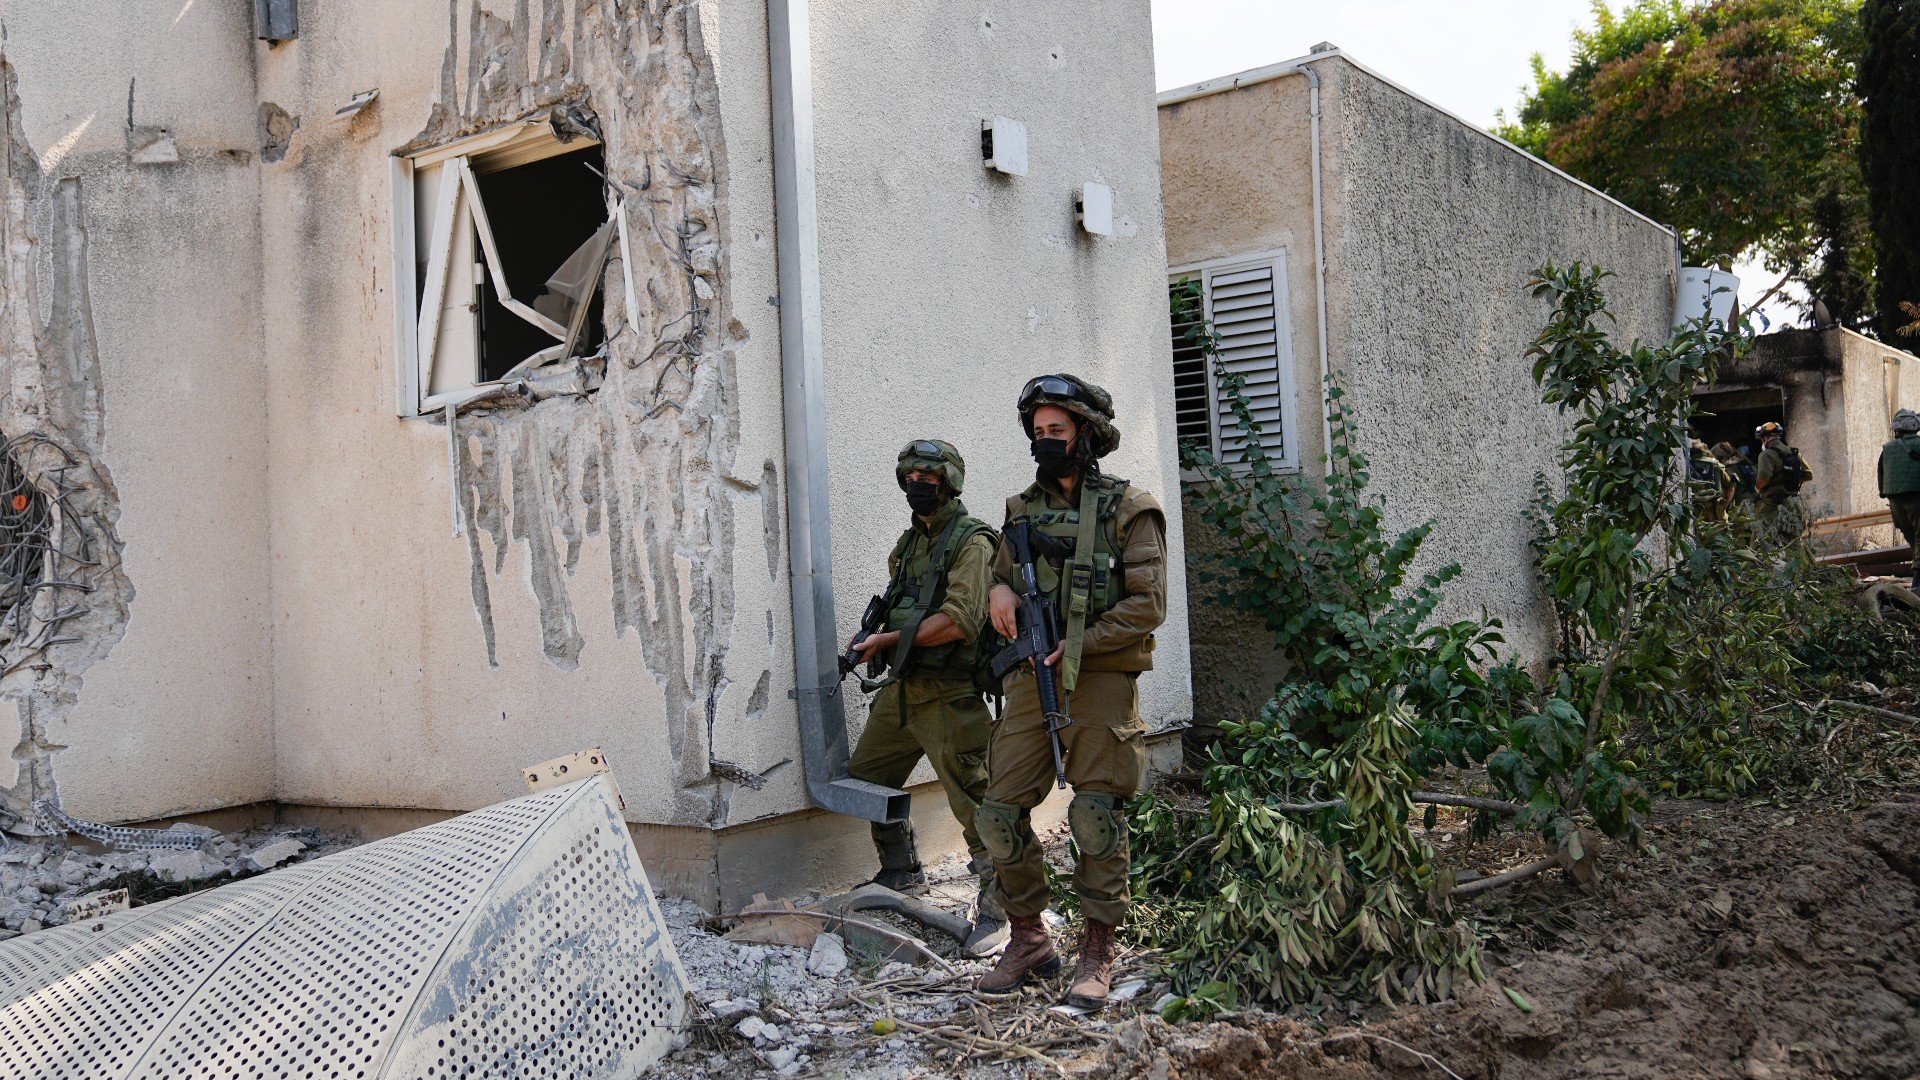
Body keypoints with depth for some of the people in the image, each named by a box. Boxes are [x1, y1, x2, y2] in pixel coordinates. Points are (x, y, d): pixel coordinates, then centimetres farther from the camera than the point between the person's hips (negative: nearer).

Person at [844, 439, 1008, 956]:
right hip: (900, 689, 9)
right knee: (864, 778, 16)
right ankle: (901, 875, 34)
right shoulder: (908, 544, 16)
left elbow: (959, 621, -22)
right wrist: (873, 638, 8)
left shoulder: (971, 541, -10)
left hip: (947, 695, -9)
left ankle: (996, 911, 4)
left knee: (974, 803, -7)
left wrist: (889, 639, -17)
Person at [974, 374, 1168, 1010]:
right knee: (1000, 812, 2)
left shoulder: (1127, 510, -2)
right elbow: (1001, 575, 23)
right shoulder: (1022, 511, 14)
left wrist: (1077, 646, -15)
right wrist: (1000, 590, -2)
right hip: (1031, 678, 5)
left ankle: (1098, 952, 10)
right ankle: (1029, 939, 17)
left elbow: (1147, 603, -8)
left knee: (1096, 816, -3)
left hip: (1099, 681, -5)